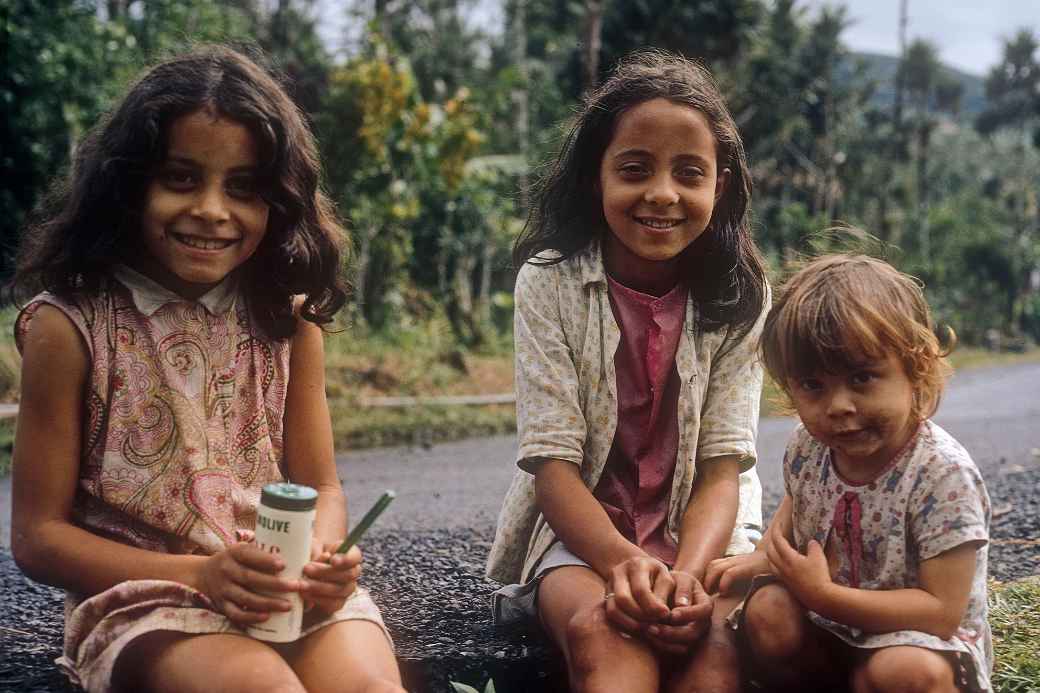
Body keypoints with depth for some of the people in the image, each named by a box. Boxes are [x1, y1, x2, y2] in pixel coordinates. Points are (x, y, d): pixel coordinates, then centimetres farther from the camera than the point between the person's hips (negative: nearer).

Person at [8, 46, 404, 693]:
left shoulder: (289, 319, 5)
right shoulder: (70, 325, -5)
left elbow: (322, 489, 9)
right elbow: (38, 533, -3)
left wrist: (323, 557, -15)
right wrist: (199, 573, -17)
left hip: (287, 587, 3)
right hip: (140, 596, -2)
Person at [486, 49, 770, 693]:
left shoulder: (740, 296, -4)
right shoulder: (550, 282, -9)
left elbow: (723, 464, -8)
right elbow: (553, 458, -13)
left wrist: (688, 573, -28)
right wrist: (623, 562, -31)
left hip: (702, 527, 1)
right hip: (582, 525, -1)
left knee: (715, 633, -31)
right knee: (605, 631, -34)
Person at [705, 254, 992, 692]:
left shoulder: (944, 473, -25)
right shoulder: (807, 448, -7)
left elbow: (942, 613, -26)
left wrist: (823, 595, -28)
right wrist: (764, 557, -2)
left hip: (925, 643, -5)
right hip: (827, 627, 6)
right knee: (767, 613, -21)